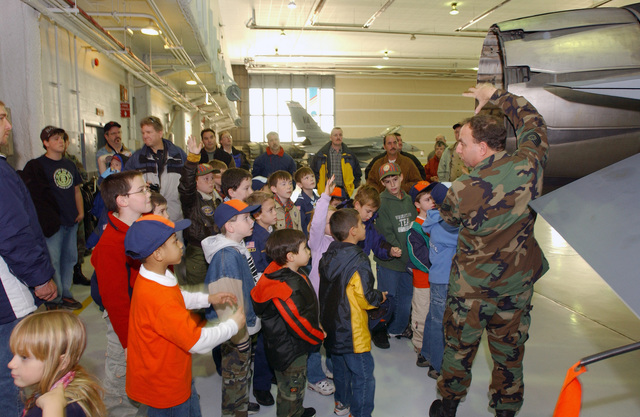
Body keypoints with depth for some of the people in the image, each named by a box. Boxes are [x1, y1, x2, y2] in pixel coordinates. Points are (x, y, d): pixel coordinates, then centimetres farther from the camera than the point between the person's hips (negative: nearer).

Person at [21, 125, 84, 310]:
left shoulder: (69, 164, 15)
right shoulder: (36, 165, -5)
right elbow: (35, 195, -13)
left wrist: (81, 211, 8)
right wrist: (49, 218, -18)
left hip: (71, 221, 7)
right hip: (53, 224, -6)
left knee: (70, 258, 12)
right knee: (53, 261, -4)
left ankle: (65, 294, 25)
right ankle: (54, 301, 6)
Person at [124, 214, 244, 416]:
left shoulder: (159, 276, -7)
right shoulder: (158, 300, -37)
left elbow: (178, 297, 16)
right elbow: (198, 342, -32)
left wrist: (208, 298, 4)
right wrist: (233, 325, -18)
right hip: (164, 385, -8)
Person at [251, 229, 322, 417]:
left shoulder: (290, 273, -4)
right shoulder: (286, 288, -36)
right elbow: (298, 324, -27)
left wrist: (316, 326, 10)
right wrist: (318, 337, -10)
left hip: (295, 346, 10)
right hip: (289, 351, -10)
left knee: (297, 385, 32)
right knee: (291, 391, 13)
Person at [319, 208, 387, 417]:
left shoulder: (327, 256, -1)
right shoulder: (359, 261, -24)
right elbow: (366, 298, -20)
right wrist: (381, 297, 0)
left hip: (331, 327, 8)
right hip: (352, 331, -8)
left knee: (341, 367, 26)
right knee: (364, 376, 6)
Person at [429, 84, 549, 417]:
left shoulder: (462, 189, -25)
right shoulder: (529, 165, -15)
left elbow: (447, 218, -2)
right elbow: (533, 121, 6)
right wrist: (496, 96, 11)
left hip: (472, 285, -3)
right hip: (518, 282, 3)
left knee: (460, 346, 18)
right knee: (509, 350, 20)